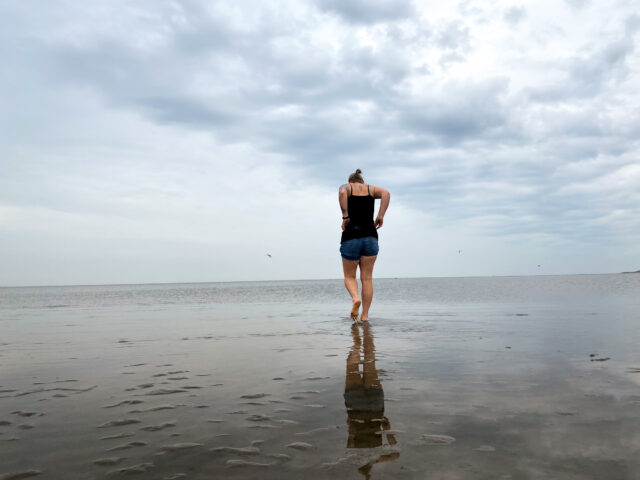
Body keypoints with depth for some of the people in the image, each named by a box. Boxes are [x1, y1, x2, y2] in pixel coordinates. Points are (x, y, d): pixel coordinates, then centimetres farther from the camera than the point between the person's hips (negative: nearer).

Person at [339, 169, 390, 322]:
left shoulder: (346, 187, 10)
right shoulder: (371, 188, 16)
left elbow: (342, 193, -16)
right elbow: (386, 193, -6)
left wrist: (345, 216, -11)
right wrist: (380, 216, -6)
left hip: (350, 236, -2)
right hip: (370, 236, 2)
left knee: (349, 276, 11)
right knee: (367, 278, 6)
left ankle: (355, 298, -18)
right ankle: (365, 316, 4)